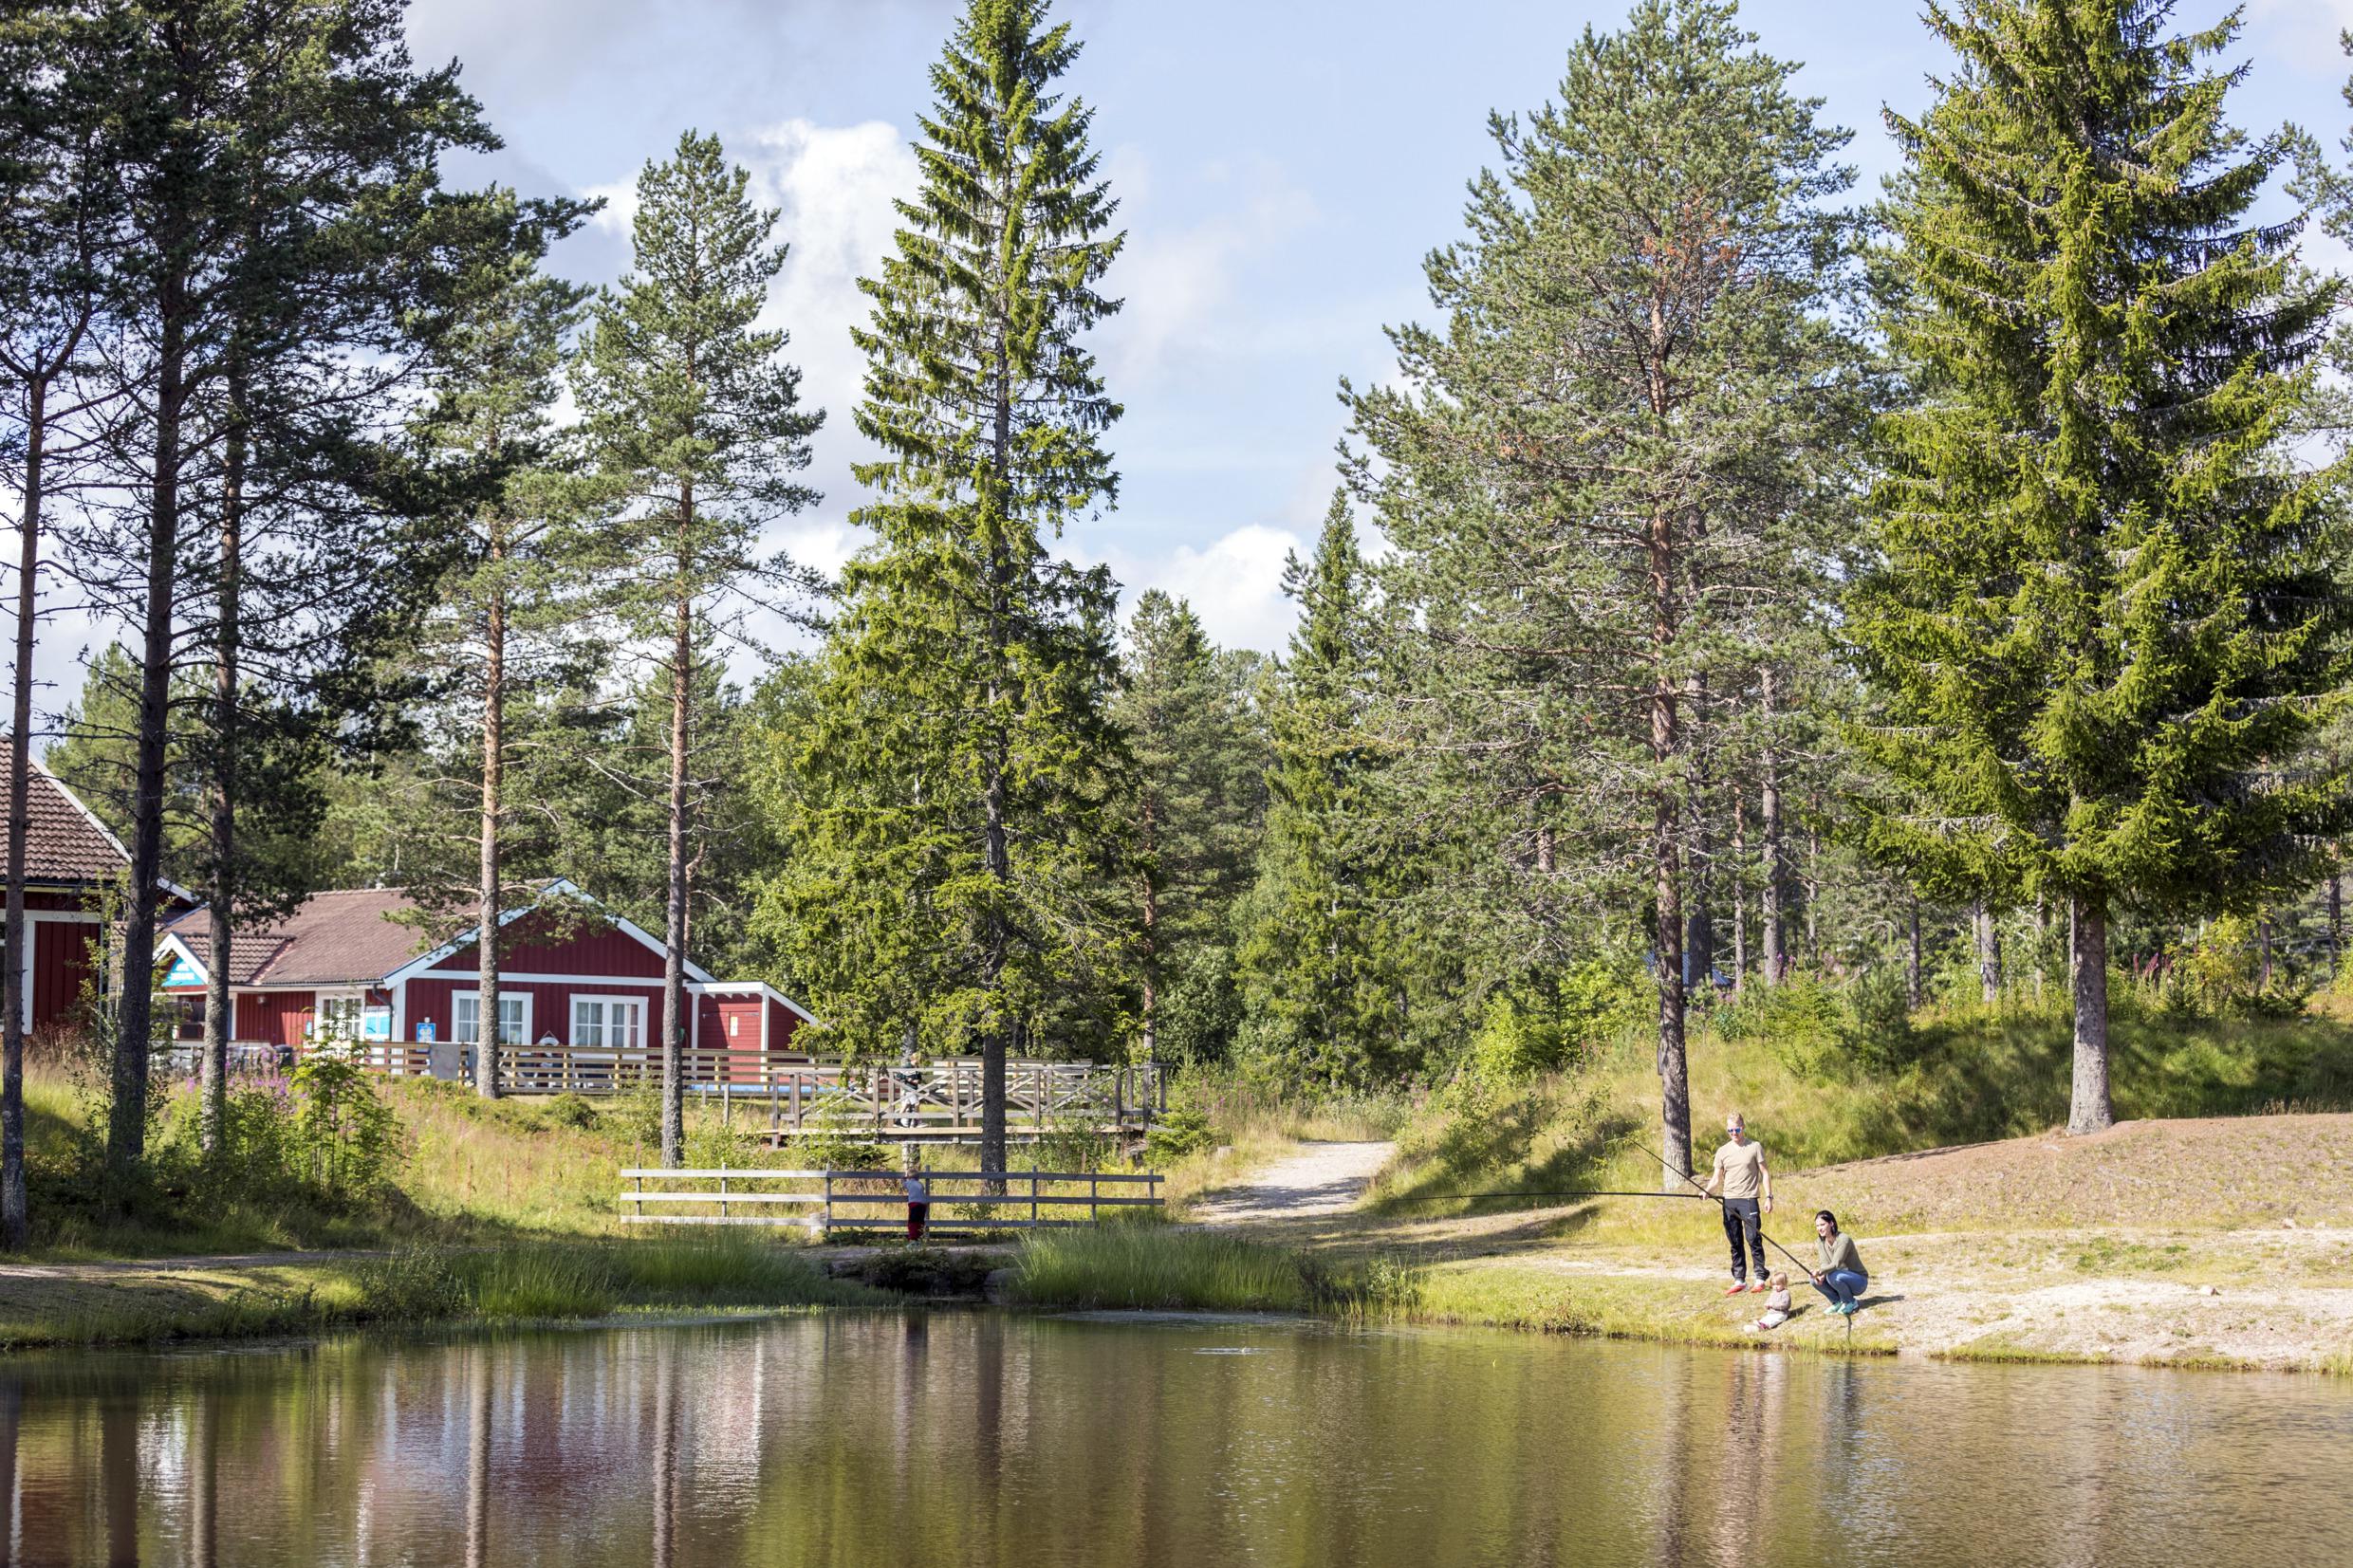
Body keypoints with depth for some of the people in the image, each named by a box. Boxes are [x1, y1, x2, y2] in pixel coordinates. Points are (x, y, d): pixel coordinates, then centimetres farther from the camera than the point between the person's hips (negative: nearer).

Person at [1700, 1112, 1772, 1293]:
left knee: (1754, 1239, -7)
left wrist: (1768, 1197, -5)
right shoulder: (1723, 1152, 10)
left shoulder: (1755, 1147, 2)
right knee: (1735, 1242, 5)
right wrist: (1707, 1191, -10)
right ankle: (1739, 1280, 9)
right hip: (1729, 1201, 4)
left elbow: (1764, 1173, 3)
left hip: (1749, 1199, -4)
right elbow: (1716, 1179, 10)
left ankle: (1760, 1279, 0)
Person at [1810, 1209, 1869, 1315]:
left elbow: (1836, 1264, -32)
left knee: (1833, 1276, -35)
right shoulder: (1822, 1241, -2)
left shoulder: (1844, 1240, -25)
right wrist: (1821, 1275, -26)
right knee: (1814, 1279, -15)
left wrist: (1820, 1272, -47)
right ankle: (1837, 1302, 4)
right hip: (1842, 1277, 7)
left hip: (1859, 1281, -6)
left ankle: (1850, 1302, -9)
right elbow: (1825, 1263, -5)